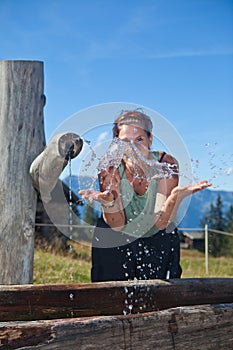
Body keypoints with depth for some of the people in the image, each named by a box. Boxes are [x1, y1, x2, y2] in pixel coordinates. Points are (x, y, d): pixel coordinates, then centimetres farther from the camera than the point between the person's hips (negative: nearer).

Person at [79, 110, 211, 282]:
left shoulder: (166, 164, -18)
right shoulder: (109, 171, -16)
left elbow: (161, 223, -22)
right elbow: (117, 225, -20)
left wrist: (176, 195, -40)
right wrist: (107, 202, -40)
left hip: (158, 239, 0)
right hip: (117, 240, 0)